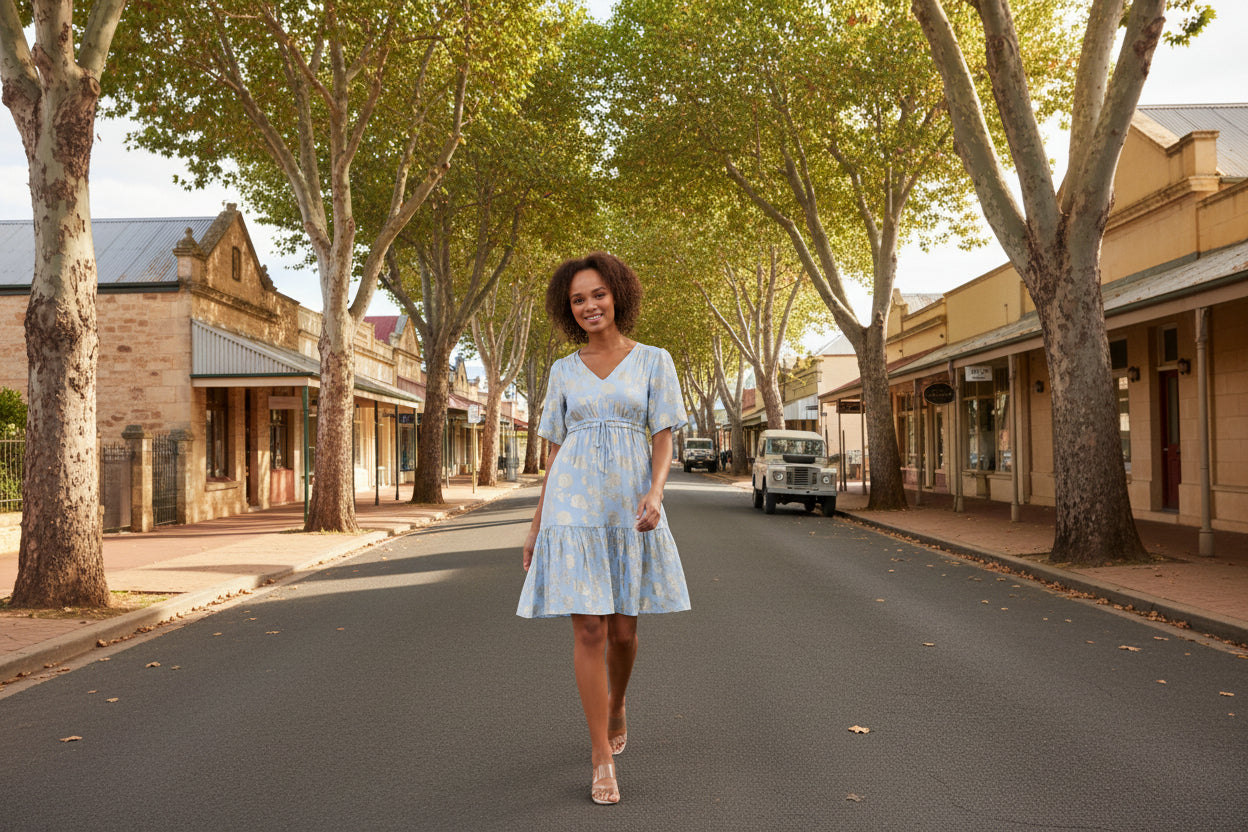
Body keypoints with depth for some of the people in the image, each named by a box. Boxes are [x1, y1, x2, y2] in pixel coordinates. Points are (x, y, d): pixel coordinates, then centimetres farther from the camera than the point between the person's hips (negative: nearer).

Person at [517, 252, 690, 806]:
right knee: (588, 629, -6)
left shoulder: (653, 361, 4)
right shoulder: (564, 371, 10)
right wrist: (537, 524, 10)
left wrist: (655, 493, -20)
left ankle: (616, 710, 39)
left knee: (623, 629, 8)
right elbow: (557, 452, 13)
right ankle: (602, 760, 2)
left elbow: (663, 440, 0)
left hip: (631, 507, 0)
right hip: (574, 505, 1)